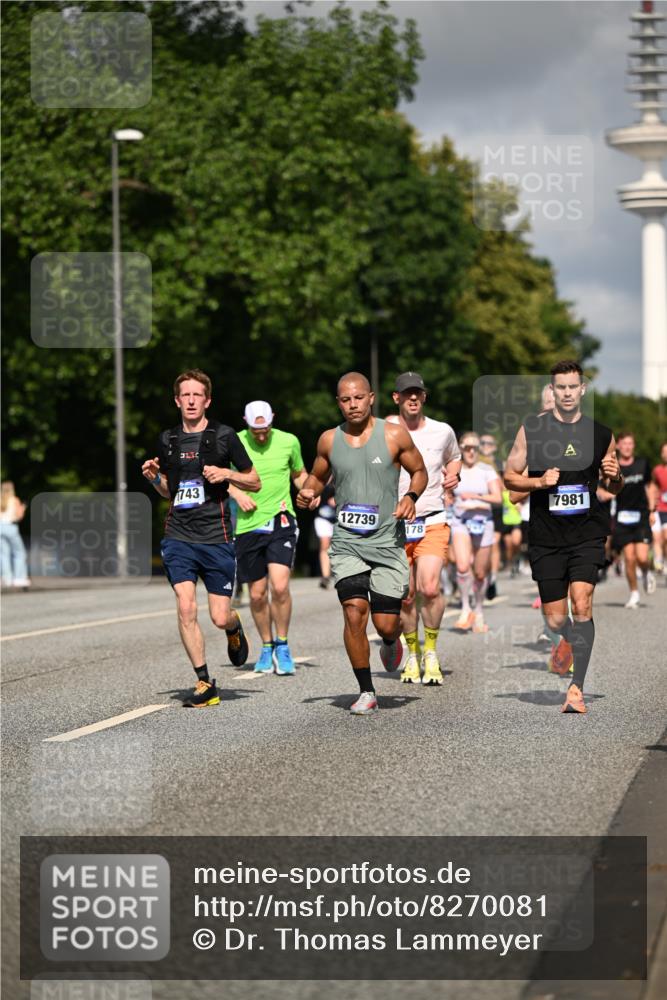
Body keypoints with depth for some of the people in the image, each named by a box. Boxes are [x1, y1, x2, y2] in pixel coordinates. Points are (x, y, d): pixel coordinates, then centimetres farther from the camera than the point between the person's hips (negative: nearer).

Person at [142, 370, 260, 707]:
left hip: (216, 537, -2)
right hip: (178, 536, 2)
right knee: (185, 607, -14)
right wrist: (154, 477, 3)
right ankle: (205, 684, -5)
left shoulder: (224, 436, 0)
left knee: (220, 617, -2)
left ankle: (235, 629, 37)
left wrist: (226, 474, -11)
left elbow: (255, 482, 7)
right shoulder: (167, 440, 11)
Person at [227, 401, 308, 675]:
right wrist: (236, 493, -7)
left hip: (280, 521, -1)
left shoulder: (288, 442, 1)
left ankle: (282, 646, 3)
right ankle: (266, 647, 27)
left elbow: (299, 474, 18)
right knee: (257, 594, 6)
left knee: (280, 586, -16)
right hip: (248, 526, 1)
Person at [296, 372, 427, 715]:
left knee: (386, 623, -2)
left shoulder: (394, 435, -1)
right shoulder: (329, 440, 5)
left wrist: (411, 497, -10)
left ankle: (390, 642, 38)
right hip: (346, 542, 1)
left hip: (387, 542, -1)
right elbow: (318, 476, 22)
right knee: (354, 613, -15)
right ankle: (366, 692, -2)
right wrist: (309, 491, -1)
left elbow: (419, 472, 10)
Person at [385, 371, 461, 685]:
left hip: (432, 522, 0)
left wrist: (453, 474, 5)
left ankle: (431, 652, 1)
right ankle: (412, 654, 25)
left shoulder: (443, 431, 5)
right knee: (405, 596, 4)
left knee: (430, 588, -18)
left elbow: (454, 457, 26)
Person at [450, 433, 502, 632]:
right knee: (462, 566, -22)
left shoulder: (487, 470, 1)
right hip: (460, 521, 0)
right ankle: (465, 608, -7)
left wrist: (475, 496, -19)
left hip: (483, 521, 0)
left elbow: (498, 498, -8)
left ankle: (478, 612, 25)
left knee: (480, 573, 5)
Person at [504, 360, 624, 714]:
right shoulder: (531, 429, 1)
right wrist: (539, 481, -12)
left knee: (581, 605, -19)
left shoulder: (601, 434, 5)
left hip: (587, 534, -1)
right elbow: (510, 477, 6)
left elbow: (614, 488, 16)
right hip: (546, 536, 1)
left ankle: (577, 688, -18)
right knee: (555, 620, 4)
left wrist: (614, 476, -7)